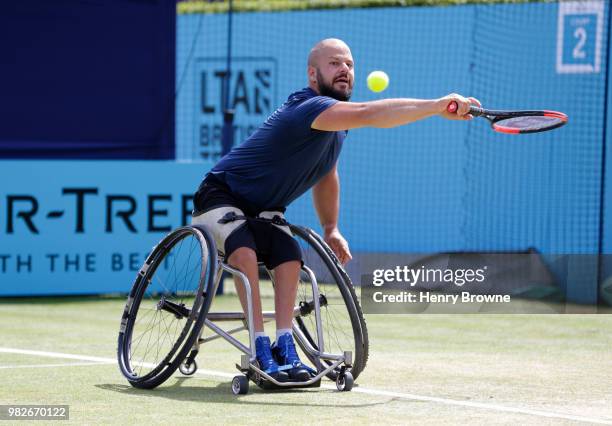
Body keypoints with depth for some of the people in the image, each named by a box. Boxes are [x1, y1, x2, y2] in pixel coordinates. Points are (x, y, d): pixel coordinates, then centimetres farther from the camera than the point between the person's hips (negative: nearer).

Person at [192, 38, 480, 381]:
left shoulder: (338, 123, 2)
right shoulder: (311, 107, -31)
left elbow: (326, 175, 19)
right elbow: (369, 113, -48)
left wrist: (331, 229, 14)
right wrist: (435, 106, -56)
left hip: (263, 209, 8)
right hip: (221, 195, -8)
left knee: (289, 255, -19)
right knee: (245, 251, -33)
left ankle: (284, 348, -23)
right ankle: (261, 349, -32)